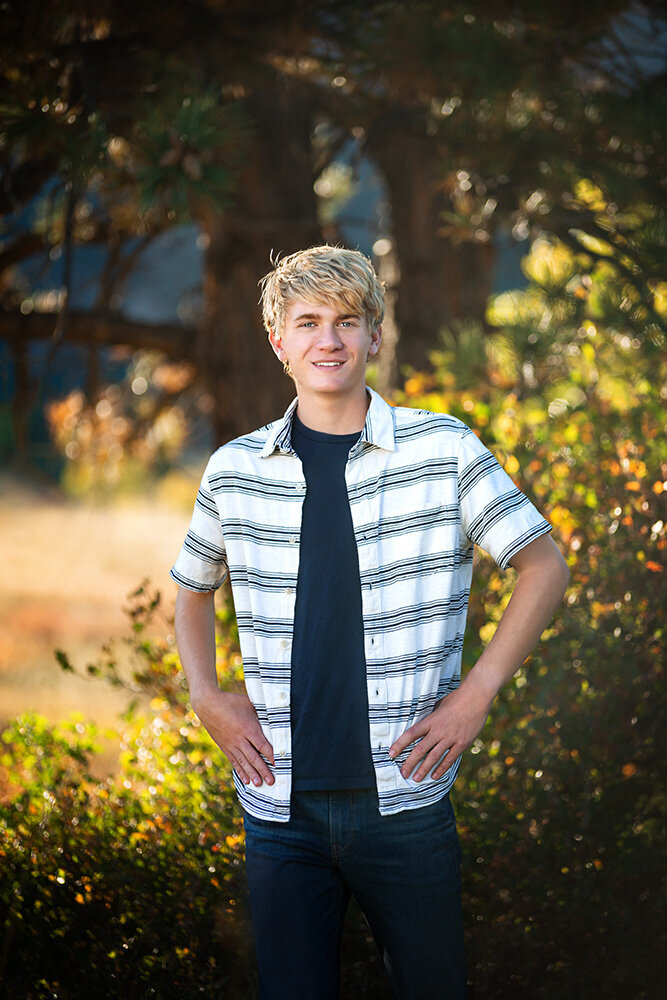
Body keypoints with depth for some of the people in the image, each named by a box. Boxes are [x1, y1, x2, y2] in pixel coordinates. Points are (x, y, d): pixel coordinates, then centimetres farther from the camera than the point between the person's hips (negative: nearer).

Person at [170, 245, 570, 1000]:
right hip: (281, 808, 2)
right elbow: (192, 590, 21)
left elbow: (544, 564, 3)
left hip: (403, 796, -1)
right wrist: (206, 698, 6)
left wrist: (476, 694, -4)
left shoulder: (443, 450, -2)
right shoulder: (235, 470, 5)